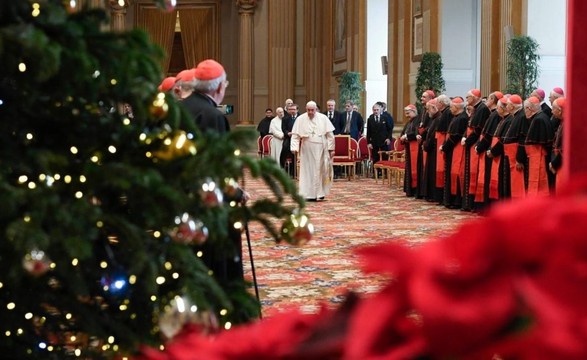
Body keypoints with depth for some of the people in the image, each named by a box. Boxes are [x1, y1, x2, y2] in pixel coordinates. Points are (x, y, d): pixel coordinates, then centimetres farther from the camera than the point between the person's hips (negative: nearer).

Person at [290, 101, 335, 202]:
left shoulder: (323, 118, -1)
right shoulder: (300, 119, -1)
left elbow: (330, 134, 1)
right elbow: (295, 135, -2)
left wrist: (331, 148, -3)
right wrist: (294, 147, -14)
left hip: (320, 149, 0)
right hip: (307, 150, 0)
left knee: (320, 171, 5)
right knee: (308, 172, 1)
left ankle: (320, 193, 16)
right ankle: (309, 194, 5)